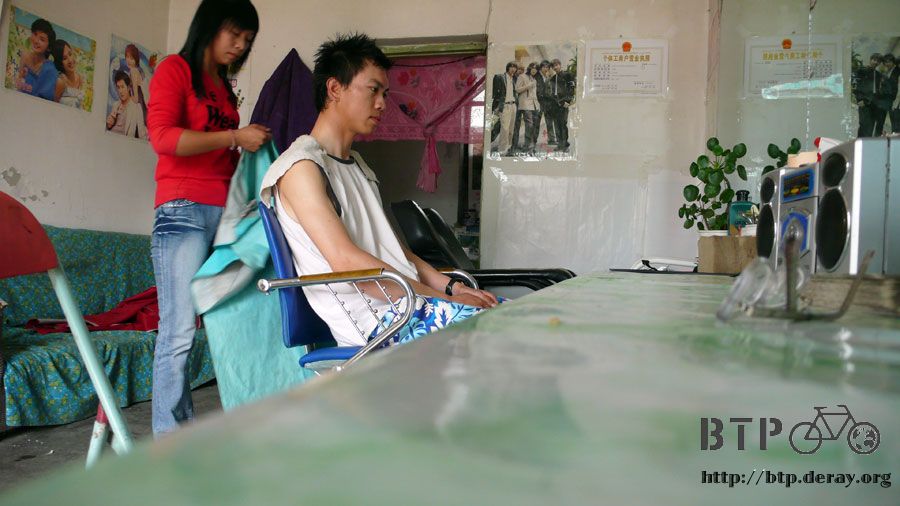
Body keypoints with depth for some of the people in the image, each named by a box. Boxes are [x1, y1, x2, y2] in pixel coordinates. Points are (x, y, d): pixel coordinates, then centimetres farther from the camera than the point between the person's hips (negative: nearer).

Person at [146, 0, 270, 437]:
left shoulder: (224, 88, 23)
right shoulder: (175, 69, 5)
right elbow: (162, 136, -10)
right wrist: (235, 137, -12)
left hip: (228, 212, 6)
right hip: (185, 211, -6)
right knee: (179, 332, -9)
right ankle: (169, 440, 0)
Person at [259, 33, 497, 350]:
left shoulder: (358, 166, 23)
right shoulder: (301, 166, -7)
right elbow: (347, 261, -18)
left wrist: (451, 286, 5)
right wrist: (444, 299, -16)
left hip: (409, 303, 9)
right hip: (378, 322, -9)